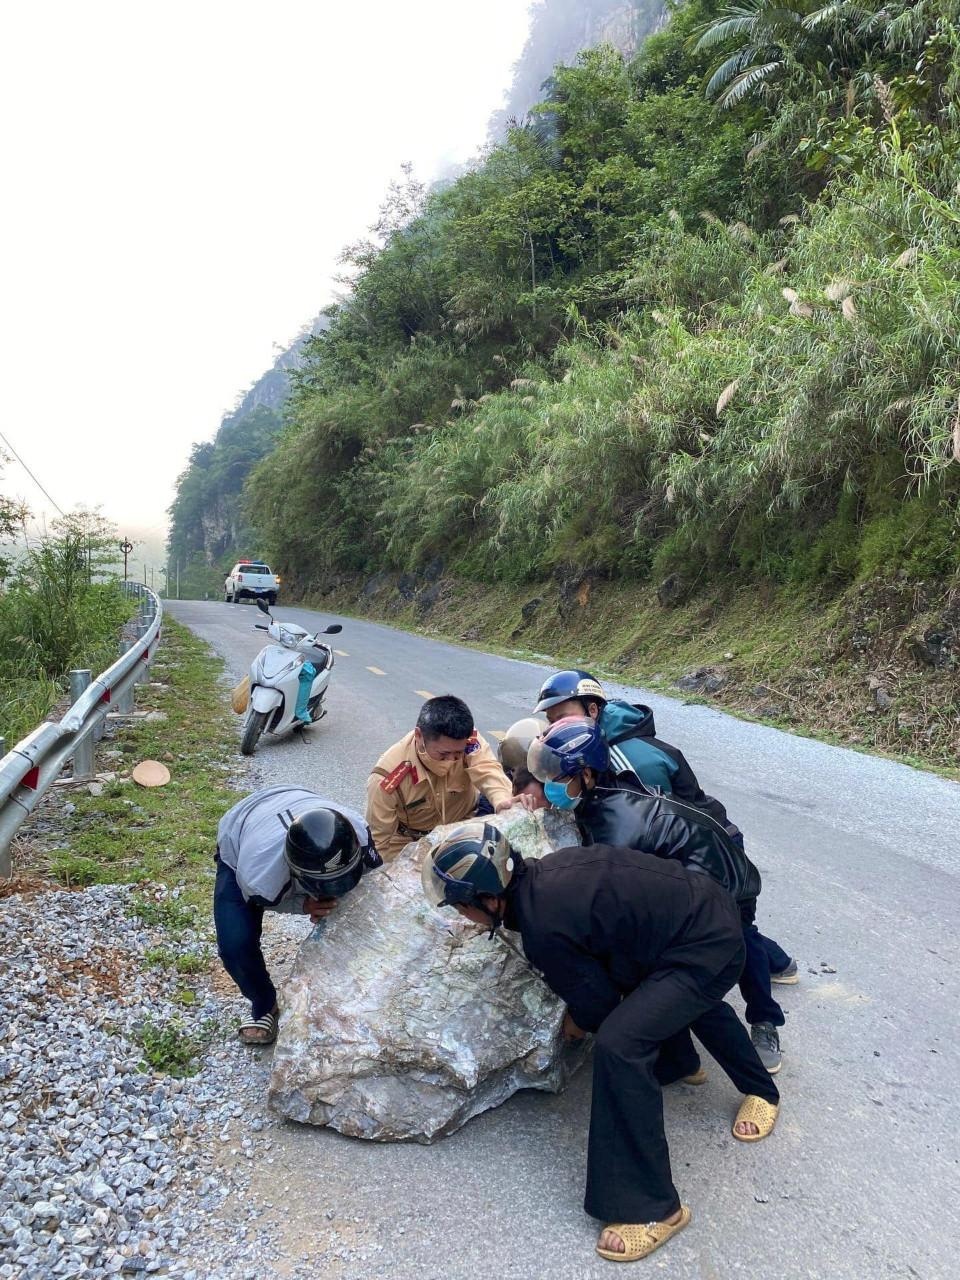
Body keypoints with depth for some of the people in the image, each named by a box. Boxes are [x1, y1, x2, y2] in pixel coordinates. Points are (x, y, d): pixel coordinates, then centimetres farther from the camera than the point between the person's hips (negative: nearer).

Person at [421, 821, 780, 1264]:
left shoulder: (543, 929, -27)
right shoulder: (543, 873, -5)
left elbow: (597, 1003, -13)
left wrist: (576, 1023, 10)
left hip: (705, 949, -10)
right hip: (711, 912, 10)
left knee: (619, 1045, -21)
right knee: (696, 1000, 38)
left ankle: (652, 1208, -6)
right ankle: (760, 1090, 65)